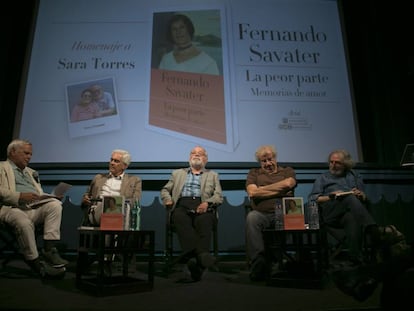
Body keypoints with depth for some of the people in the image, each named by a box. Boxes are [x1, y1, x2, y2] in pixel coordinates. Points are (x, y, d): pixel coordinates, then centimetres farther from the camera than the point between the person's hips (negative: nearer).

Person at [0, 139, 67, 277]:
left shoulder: (31, 172, 33)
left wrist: (50, 197, 5)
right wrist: (20, 196, -19)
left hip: (36, 208, 6)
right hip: (14, 208, -5)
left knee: (55, 204, -25)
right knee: (24, 223, -38)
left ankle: (49, 249, -27)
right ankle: (35, 262, -23)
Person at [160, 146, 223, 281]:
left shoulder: (213, 175, 28)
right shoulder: (178, 173, 33)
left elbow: (219, 196, 14)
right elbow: (165, 190, 27)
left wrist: (207, 203, -8)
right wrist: (168, 200, 3)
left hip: (202, 207, 0)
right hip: (182, 205, 1)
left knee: (204, 220, -36)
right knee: (180, 218, -36)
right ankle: (200, 254, -53)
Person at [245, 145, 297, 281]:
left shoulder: (287, 171, 22)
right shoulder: (254, 173, 23)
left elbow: (288, 184, -3)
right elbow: (252, 193, 3)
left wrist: (261, 189, 3)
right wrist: (280, 191, 4)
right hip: (262, 213, 1)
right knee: (252, 217, -35)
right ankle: (258, 262, -33)